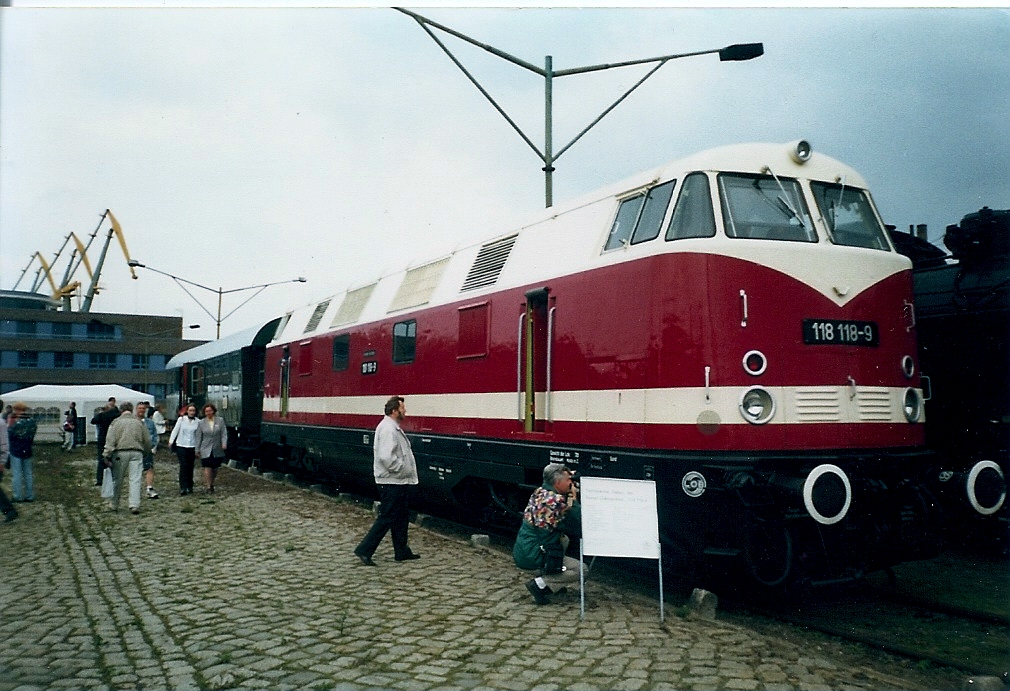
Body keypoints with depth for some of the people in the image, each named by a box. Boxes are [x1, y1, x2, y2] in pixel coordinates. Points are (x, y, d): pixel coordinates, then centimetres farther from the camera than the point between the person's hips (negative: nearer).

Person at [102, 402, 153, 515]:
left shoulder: (116, 422, 2)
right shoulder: (139, 422, 8)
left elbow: (110, 440, -6)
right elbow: (147, 440, 10)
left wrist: (107, 455, -6)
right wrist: (147, 451, 25)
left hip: (120, 452, -1)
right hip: (136, 452, 1)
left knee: (117, 479, 11)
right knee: (135, 480, 0)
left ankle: (114, 504, 23)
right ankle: (135, 505, -7)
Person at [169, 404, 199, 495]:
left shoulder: (198, 421, 3)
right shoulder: (181, 419, 0)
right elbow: (175, 430, 2)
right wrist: (171, 441, -8)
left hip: (192, 447, 2)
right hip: (181, 446, -2)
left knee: (190, 467, 6)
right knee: (183, 466, -9)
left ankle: (189, 487, 18)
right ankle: (183, 488, -10)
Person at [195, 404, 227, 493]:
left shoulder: (220, 421, 3)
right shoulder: (201, 423, 3)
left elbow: (224, 433, -1)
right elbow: (198, 437, 5)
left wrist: (224, 443, -16)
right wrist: (197, 449, 4)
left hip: (217, 450, 1)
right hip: (206, 450, -1)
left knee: (215, 468, 10)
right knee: (207, 467, -7)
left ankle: (211, 483, 28)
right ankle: (208, 486, -3)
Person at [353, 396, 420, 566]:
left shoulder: (394, 428, 15)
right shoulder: (388, 429, -20)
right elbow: (386, 457, -29)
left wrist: (405, 470, 14)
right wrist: (402, 468, -18)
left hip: (399, 482, 11)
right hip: (391, 482, -11)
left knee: (401, 517, 16)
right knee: (387, 518, -6)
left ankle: (402, 551, 26)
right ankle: (364, 550, 0)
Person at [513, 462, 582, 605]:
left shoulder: (538, 493, 5)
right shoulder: (558, 501, -19)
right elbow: (578, 530, -11)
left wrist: (570, 497, 5)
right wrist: (574, 498, -6)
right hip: (533, 558, -8)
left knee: (564, 538, 27)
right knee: (580, 570, 0)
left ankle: (549, 578, 21)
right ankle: (540, 585, -7)